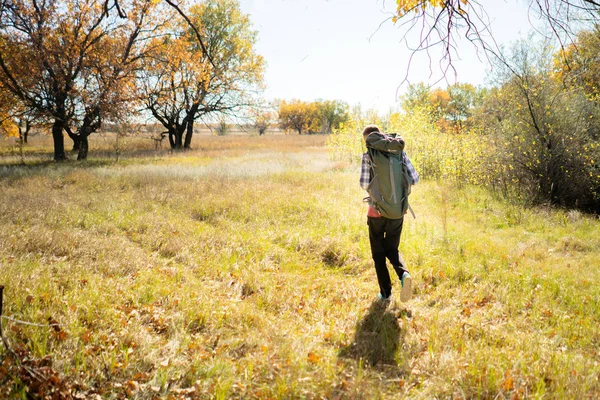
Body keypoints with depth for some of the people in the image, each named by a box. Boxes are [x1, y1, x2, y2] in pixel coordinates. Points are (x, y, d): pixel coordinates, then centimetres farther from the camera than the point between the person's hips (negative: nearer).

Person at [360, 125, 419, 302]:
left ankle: (385, 293, 15)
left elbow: (365, 184, -13)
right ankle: (404, 274, -8)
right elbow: (414, 179, -3)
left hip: (377, 211, -3)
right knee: (392, 249, 20)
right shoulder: (399, 152, 1)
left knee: (378, 253, 14)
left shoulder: (368, 156, -9)